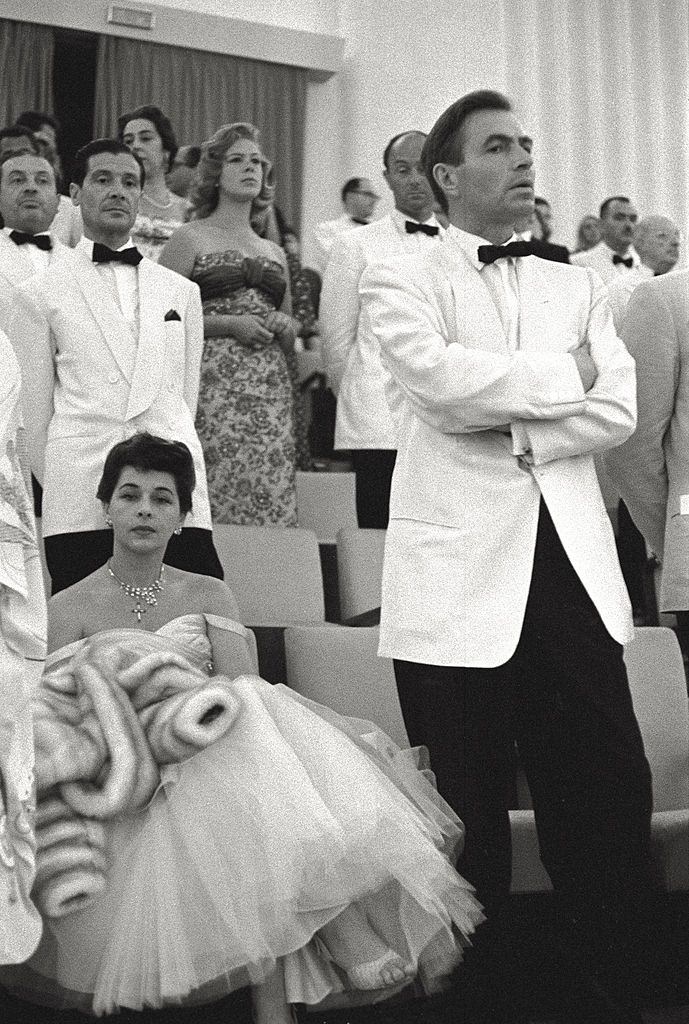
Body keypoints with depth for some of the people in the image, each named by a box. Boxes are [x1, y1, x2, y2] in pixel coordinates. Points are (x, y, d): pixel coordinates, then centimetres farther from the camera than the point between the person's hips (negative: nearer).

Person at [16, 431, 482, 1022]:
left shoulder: (209, 597, 16)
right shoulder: (70, 610, 9)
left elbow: (245, 689, 0)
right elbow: (59, 723, -2)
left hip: (219, 767, 3)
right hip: (128, 794, -3)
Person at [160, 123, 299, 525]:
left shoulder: (275, 251, 20)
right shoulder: (190, 239, 5)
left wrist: (285, 326, 4)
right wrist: (228, 324, -11)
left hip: (273, 395, 4)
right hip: (213, 389, -4)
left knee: (271, 505, -3)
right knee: (214, 502, -9)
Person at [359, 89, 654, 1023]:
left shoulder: (576, 286, 19)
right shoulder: (400, 280, 7)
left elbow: (618, 410, 5)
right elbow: (438, 379, -13)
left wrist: (509, 430, -7)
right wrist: (563, 373, -2)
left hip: (573, 567, 4)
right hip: (460, 574, -3)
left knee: (611, 805, 2)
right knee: (470, 821, 6)